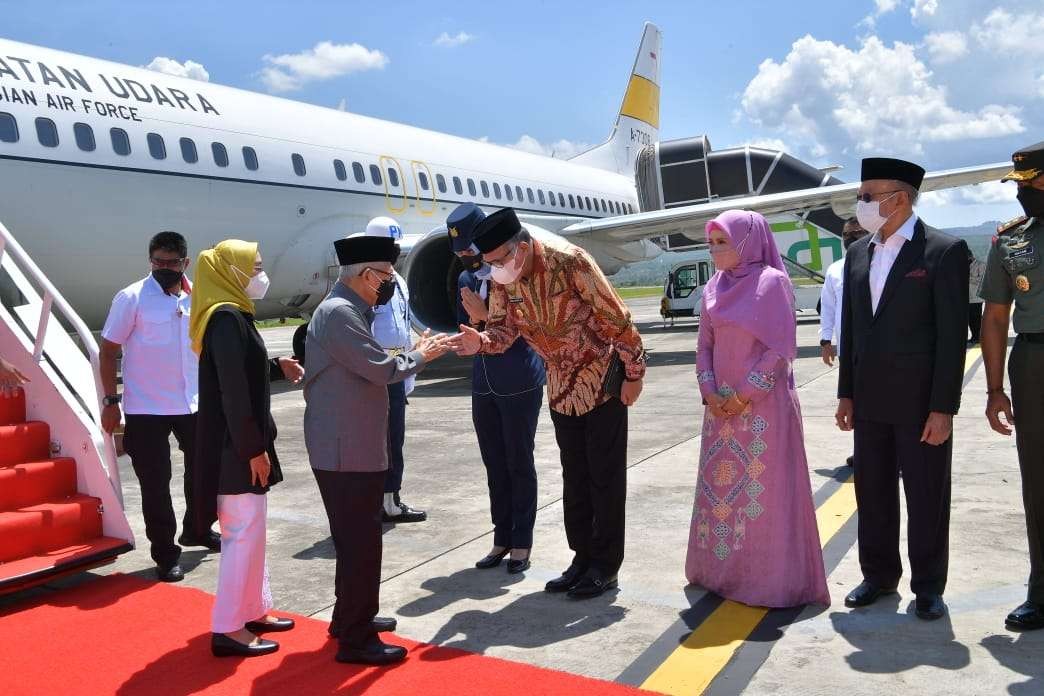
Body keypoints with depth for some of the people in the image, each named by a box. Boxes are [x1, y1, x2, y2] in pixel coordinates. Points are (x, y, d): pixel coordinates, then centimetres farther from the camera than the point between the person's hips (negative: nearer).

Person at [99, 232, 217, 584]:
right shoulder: (132, 298, -9)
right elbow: (108, 351, -6)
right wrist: (111, 401, -9)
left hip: (194, 404, 4)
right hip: (146, 408, -4)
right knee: (155, 483, 3)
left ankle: (196, 530, 40)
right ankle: (166, 554, 18)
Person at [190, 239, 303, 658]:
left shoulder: (232, 315, 13)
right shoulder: (226, 318, -18)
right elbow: (233, 391, -22)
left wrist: (277, 367, 16)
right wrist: (254, 448, -20)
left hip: (240, 444, 10)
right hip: (235, 448, -10)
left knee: (251, 531, 17)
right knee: (244, 533, -2)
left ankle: (253, 611, 29)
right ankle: (228, 628, 8)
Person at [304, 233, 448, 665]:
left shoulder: (350, 310, 16)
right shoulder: (339, 312, -18)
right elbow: (381, 369, -21)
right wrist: (418, 357, -6)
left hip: (355, 446, 11)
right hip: (345, 450, -11)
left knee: (360, 538, 20)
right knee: (359, 542, -3)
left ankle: (352, 618, 34)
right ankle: (356, 639, 8)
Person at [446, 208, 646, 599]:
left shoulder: (569, 262, -25)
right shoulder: (502, 281, -7)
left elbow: (616, 317, -19)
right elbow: (502, 330, -3)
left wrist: (634, 372, -14)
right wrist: (479, 342, -26)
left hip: (603, 379, -6)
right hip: (562, 386, 6)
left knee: (605, 475, 2)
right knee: (574, 475, 13)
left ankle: (606, 565, 13)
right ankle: (583, 557, 25)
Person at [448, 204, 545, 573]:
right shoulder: (464, 280, 9)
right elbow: (466, 331, 13)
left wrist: (487, 316, -20)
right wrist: (474, 322, -8)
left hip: (519, 385, -6)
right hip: (483, 386, 6)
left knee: (519, 464, 5)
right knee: (494, 465, 13)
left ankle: (522, 542, 17)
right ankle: (502, 538, 25)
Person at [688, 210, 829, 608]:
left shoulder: (772, 282, -8)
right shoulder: (714, 288, 9)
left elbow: (780, 348, -13)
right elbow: (705, 345, 11)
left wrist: (745, 394, -15)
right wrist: (709, 392, -3)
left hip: (764, 405, -6)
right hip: (722, 406, 6)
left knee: (765, 490, 0)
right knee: (719, 486, 12)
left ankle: (772, 577, 13)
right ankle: (722, 569, 26)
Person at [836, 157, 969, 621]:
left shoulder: (945, 251, -9)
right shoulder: (858, 253, 9)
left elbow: (953, 334, -12)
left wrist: (943, 408, -14)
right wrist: (846, 393, 9)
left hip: (920, 403, -5)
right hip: (870, 402, 6)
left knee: (927, 499, 7)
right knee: (872, 494, 14)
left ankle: (928, 586, 23)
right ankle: (879, 575, 30)